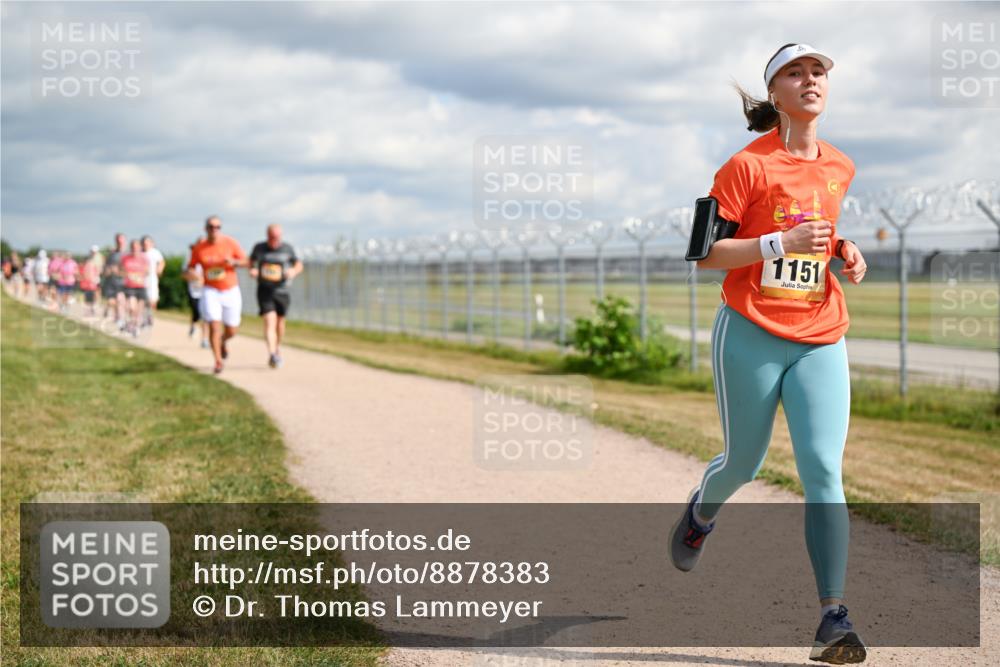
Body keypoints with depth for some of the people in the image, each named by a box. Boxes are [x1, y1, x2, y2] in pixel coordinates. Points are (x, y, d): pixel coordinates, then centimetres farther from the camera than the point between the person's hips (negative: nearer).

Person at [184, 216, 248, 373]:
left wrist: (233, 262, -23)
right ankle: (218, 361, -2)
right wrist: (188, 273, -20)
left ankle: (222, 342, 43)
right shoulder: (199, 248, -5)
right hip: (211, 291, -1)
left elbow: (246, 261, -2)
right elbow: (190, 267, 4)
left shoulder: (230, 243, -6)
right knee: (214, 326, -15)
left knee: (232, 331, 7)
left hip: (231, 291, 1)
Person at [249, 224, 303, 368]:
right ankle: (272, 354, -28)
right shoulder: (259, 248, -2)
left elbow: (299, 264, 8)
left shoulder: (287, 249, -3)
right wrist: (252, 270, -6)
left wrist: (294, 271, -15)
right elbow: (251, 261, 15)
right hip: (264, 290, -2)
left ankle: (277, 348, 41)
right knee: (269, 321, -16)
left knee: (279, 321, 16)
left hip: (281, 290, 2)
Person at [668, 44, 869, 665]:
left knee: (823, 470, -11)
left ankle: (835, 616, -13)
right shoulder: (747, 165, -8)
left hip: (820, 343, 3)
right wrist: (782, 242, -21)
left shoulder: (841, 168, 9)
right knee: (744, 462, 13)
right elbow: (706, 255, -11)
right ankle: (700, 512, 50)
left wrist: (843, 251, 6)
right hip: (750, 338, -3)